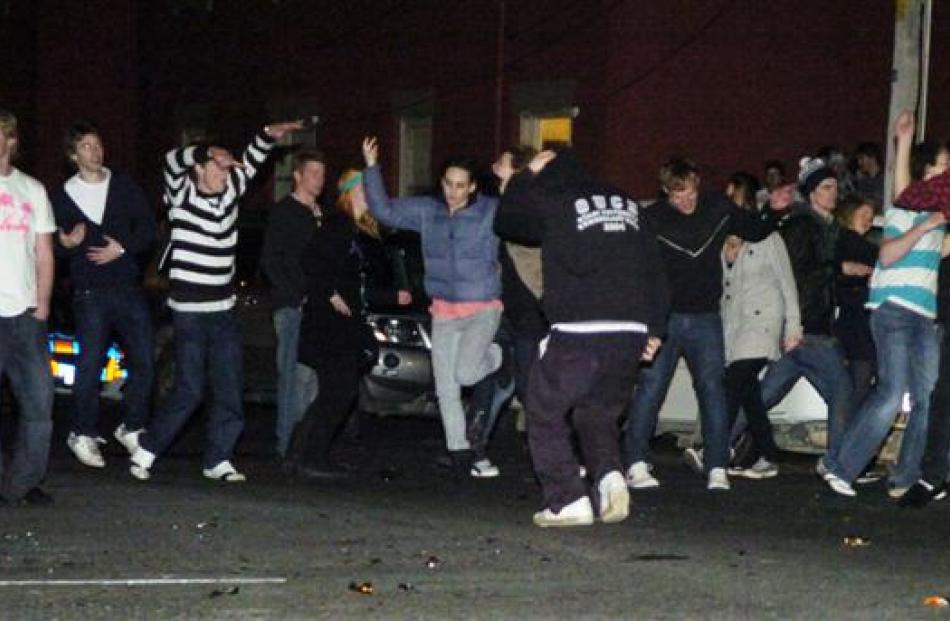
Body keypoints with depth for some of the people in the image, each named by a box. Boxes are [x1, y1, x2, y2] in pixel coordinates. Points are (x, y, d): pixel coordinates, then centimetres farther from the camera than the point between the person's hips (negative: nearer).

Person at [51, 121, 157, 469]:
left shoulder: (125, 188, 10)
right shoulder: (63, 196, 6)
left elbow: (148, 230, 7)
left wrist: (122, 248, -8)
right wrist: (68, 244, -14)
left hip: (128, 286, 3)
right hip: (90, 293, -2)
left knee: (143, 361, 1)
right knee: (89, 365, -6)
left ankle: (131, 428, 16)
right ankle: (83, 435, 5)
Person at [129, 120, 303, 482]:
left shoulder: (230, 192, 8)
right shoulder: (181, 195, -7)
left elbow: (249, 164, 21)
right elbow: (173, 161, -25)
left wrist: (268, 136, 4)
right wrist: (209, 152, -40)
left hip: (224, 309, 6)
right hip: (189, 311, -6)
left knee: (230, 392, 3)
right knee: (190, 391, -6)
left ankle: (218, 461, 11)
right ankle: (145, 451, 9)